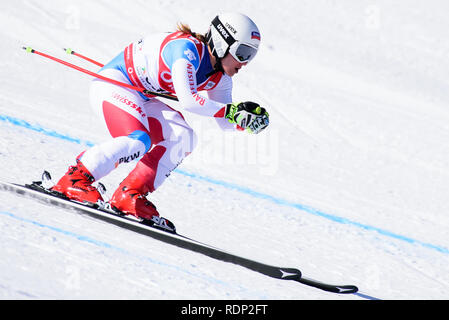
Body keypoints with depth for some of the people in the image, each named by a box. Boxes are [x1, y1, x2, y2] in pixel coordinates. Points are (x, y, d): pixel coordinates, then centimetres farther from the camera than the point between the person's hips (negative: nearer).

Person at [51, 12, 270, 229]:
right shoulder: (187, 49, -26)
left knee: (183, 138, -9)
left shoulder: (220, 77, 1)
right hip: (112, 83, -9)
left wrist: (248, 117, -15)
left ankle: (129, 195, -7)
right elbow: (187, 100, -37)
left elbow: (225, 123, 5)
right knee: (138, 140, -30)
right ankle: (73, 180, -18)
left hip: (139, 97, 9)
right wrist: (233, 110, -34)